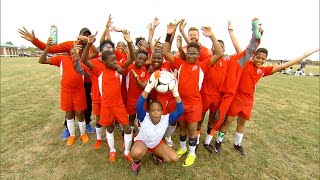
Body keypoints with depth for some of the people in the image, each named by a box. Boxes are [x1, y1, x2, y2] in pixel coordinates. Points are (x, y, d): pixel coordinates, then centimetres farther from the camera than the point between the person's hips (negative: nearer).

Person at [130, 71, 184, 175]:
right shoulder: (144, 118, -31)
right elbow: (139, 106, -51)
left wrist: (175, 92, -50)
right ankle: (137, 162, 2)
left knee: (174, 158, -17)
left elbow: (180, 111, -38)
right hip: (142, 141, -2)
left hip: (157, 143, 3)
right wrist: (149, 87, -62)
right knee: (136, 153, -37)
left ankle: (156, 155, 14)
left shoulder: (166, 119, -26)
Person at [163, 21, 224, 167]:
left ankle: (192, 153, 33)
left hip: (195, 103, -2)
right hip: (181, 101, 3)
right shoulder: (180, 63, 1)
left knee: (192, 129, 11)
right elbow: (166, 53, 0)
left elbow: (220, 54, -11)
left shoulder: (203, 65, -4)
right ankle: (182, 148, 43)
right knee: (182, 126, 20)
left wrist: (212, 36, -17)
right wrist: (169, 35, -10)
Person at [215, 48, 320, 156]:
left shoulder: (263, 70, 5)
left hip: (248, 100, 4)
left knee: (242, 123, 18)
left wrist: (311, 51, 8)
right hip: (236, 97, -4)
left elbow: (284, 65, 6)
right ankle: (219, 141, 25)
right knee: (228, 121, 5)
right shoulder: (245, 63, -5)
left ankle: (238, 144, 38)